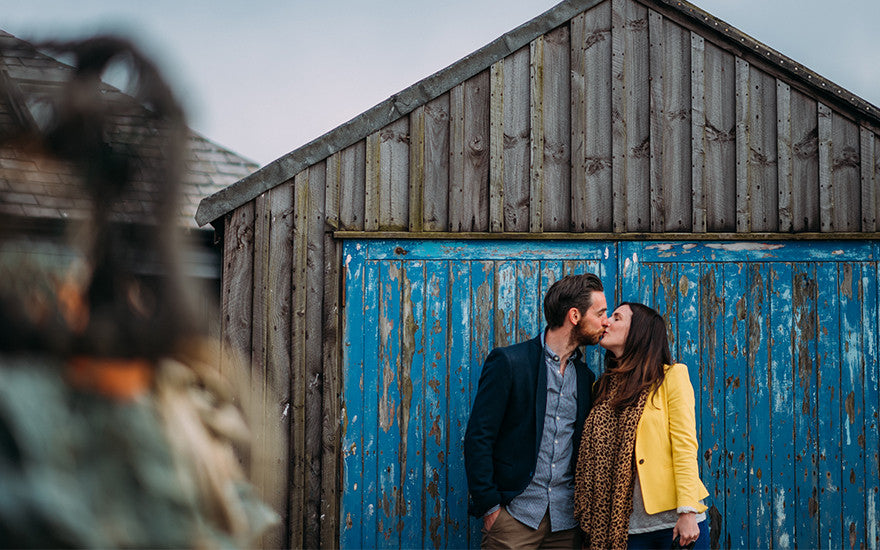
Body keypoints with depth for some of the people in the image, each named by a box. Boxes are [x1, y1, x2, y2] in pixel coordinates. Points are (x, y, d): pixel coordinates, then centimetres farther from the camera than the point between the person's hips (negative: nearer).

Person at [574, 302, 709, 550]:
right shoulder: (603, 386, 13)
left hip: (672, 521, -4)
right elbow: (592, 456, 10)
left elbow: (685, 445, -7)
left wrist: (688, 512, -15)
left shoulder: (671, 376, 0)